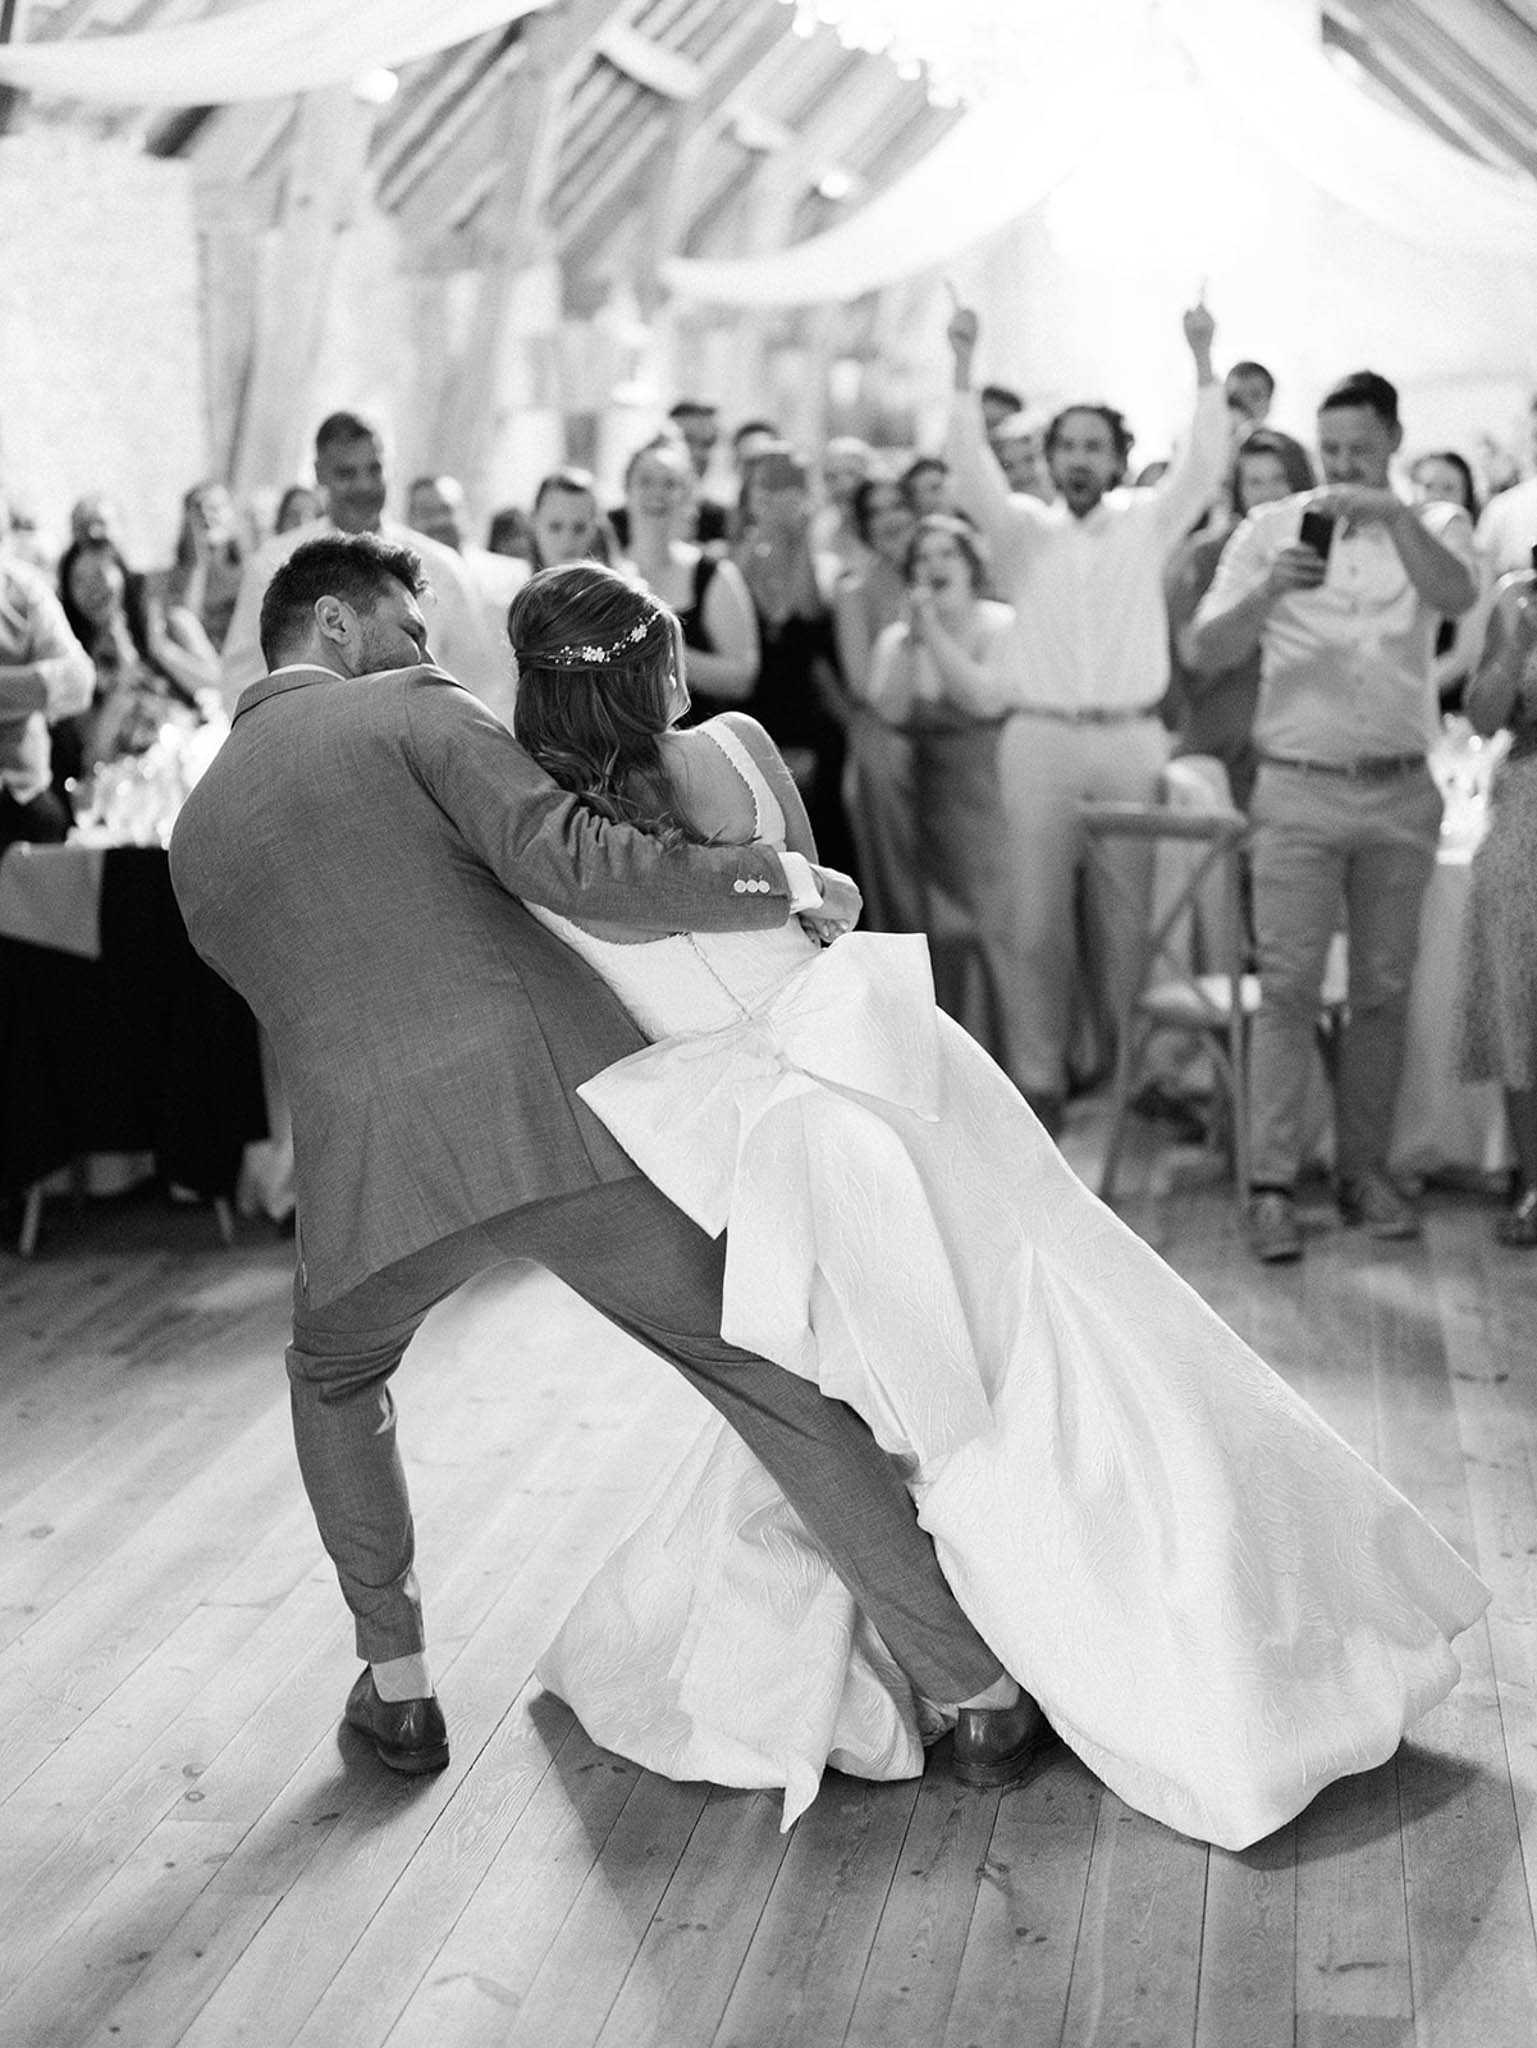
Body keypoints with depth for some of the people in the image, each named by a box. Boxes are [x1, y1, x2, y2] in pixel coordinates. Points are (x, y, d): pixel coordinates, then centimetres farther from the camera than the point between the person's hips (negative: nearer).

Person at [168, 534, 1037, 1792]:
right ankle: (987, 1692, 11)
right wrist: (789, 882, 2)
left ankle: (400, 1688, 34)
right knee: (771, 1387, 8)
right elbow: (571, 861, -7)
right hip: (564, 1110, -3)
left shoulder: (196, 837, 25)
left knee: (335, 1375, 34)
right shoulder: (414, 711, 9)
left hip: (372, 1164, 3)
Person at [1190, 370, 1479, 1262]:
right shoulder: (1272, 528, 5)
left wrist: (1394, 514, -25)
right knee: (1289, 986, -5)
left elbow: (1457, 597, -15)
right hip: (1298, 788, -1)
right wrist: (1266, 592, -18)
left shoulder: (1435, 525, 7)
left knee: (1385, 989, 7)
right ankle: (1273, 1183, -4)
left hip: (1401, 793, 1)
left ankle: (1366, 1169, 17)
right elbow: (1205, 652, -2)